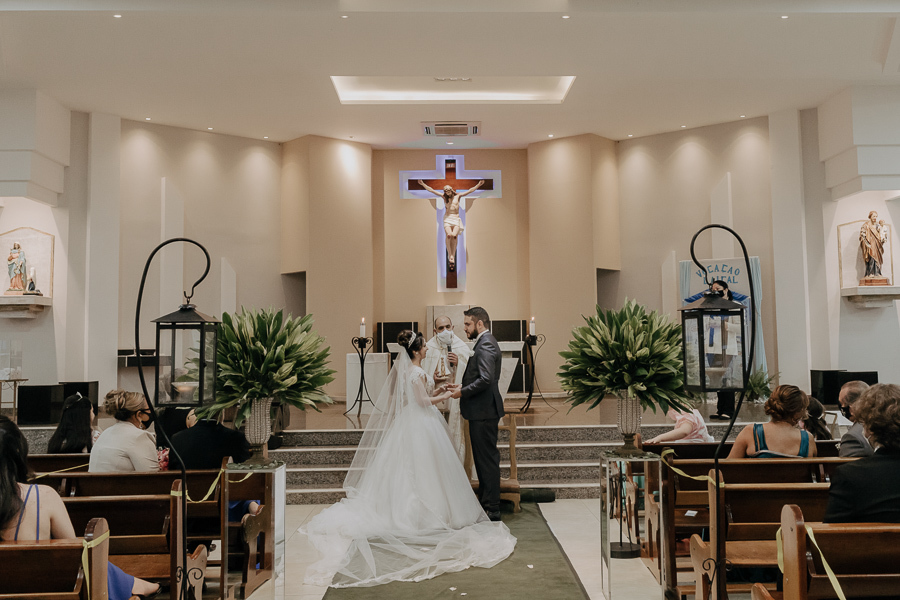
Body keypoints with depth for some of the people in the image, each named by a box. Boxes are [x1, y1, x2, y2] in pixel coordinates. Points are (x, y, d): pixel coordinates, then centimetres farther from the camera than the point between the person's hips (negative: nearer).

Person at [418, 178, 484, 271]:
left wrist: (478, 185, 3)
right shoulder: (444, 197, 12)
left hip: (456, 218, 0)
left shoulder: (458, 196, 10)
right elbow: (432, 190, 13)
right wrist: (423, 184, 11)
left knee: (454, 236, -22)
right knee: (449, 235, -26)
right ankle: (450, 255, -20)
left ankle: (453, 256, -15)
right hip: (447, 218, 0)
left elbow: (469, 191, 9)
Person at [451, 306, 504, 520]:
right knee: (484, 458, 16)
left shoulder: (486, 345, -16)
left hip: (484, 411, -11)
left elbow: (485, 379, -25)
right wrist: (463, 388, 12)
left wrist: (462, 392, -15)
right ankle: (486, 502, 25)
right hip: (483, 409, 11)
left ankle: (491, 509, 4)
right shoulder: (486, 342, 17)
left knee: (487, 458, -4)